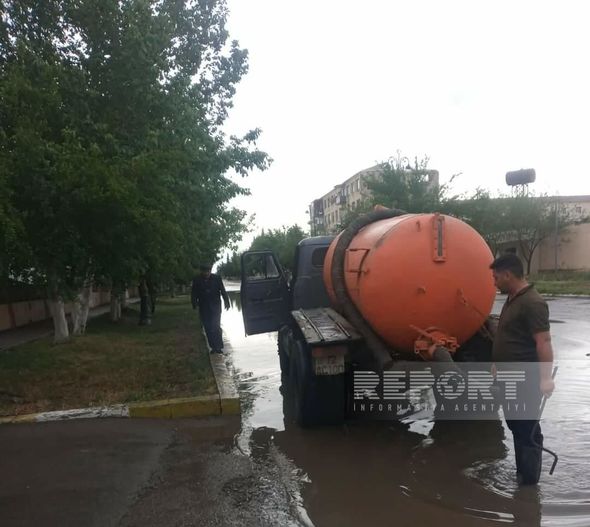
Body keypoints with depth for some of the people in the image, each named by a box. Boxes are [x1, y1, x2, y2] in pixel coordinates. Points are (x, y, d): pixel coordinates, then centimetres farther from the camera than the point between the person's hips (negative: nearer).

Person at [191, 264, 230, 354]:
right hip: (204, 308, 2)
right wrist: (195, 305, -3)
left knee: (216, 326, -9)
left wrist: (226, 302, -6)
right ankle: (213, 347, 12)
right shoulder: (197, 280, 2)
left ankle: (219, 346, -3)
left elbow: (223, 291, 0)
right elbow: (194, 294, 6)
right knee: (208, 328, 3)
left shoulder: (217, 278, -1)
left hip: (215, 306, -2)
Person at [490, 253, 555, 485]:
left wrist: (545, 377, -30)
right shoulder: (513, 299, 12)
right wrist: (498, 364, 26)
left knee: (526, 431, -1)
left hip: (525, 381, -10)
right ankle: (523, 474, 33)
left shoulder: (532, 302, -19)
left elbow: (543, 342, -25)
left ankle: (528, 482, 10)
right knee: (516, 426, 19)